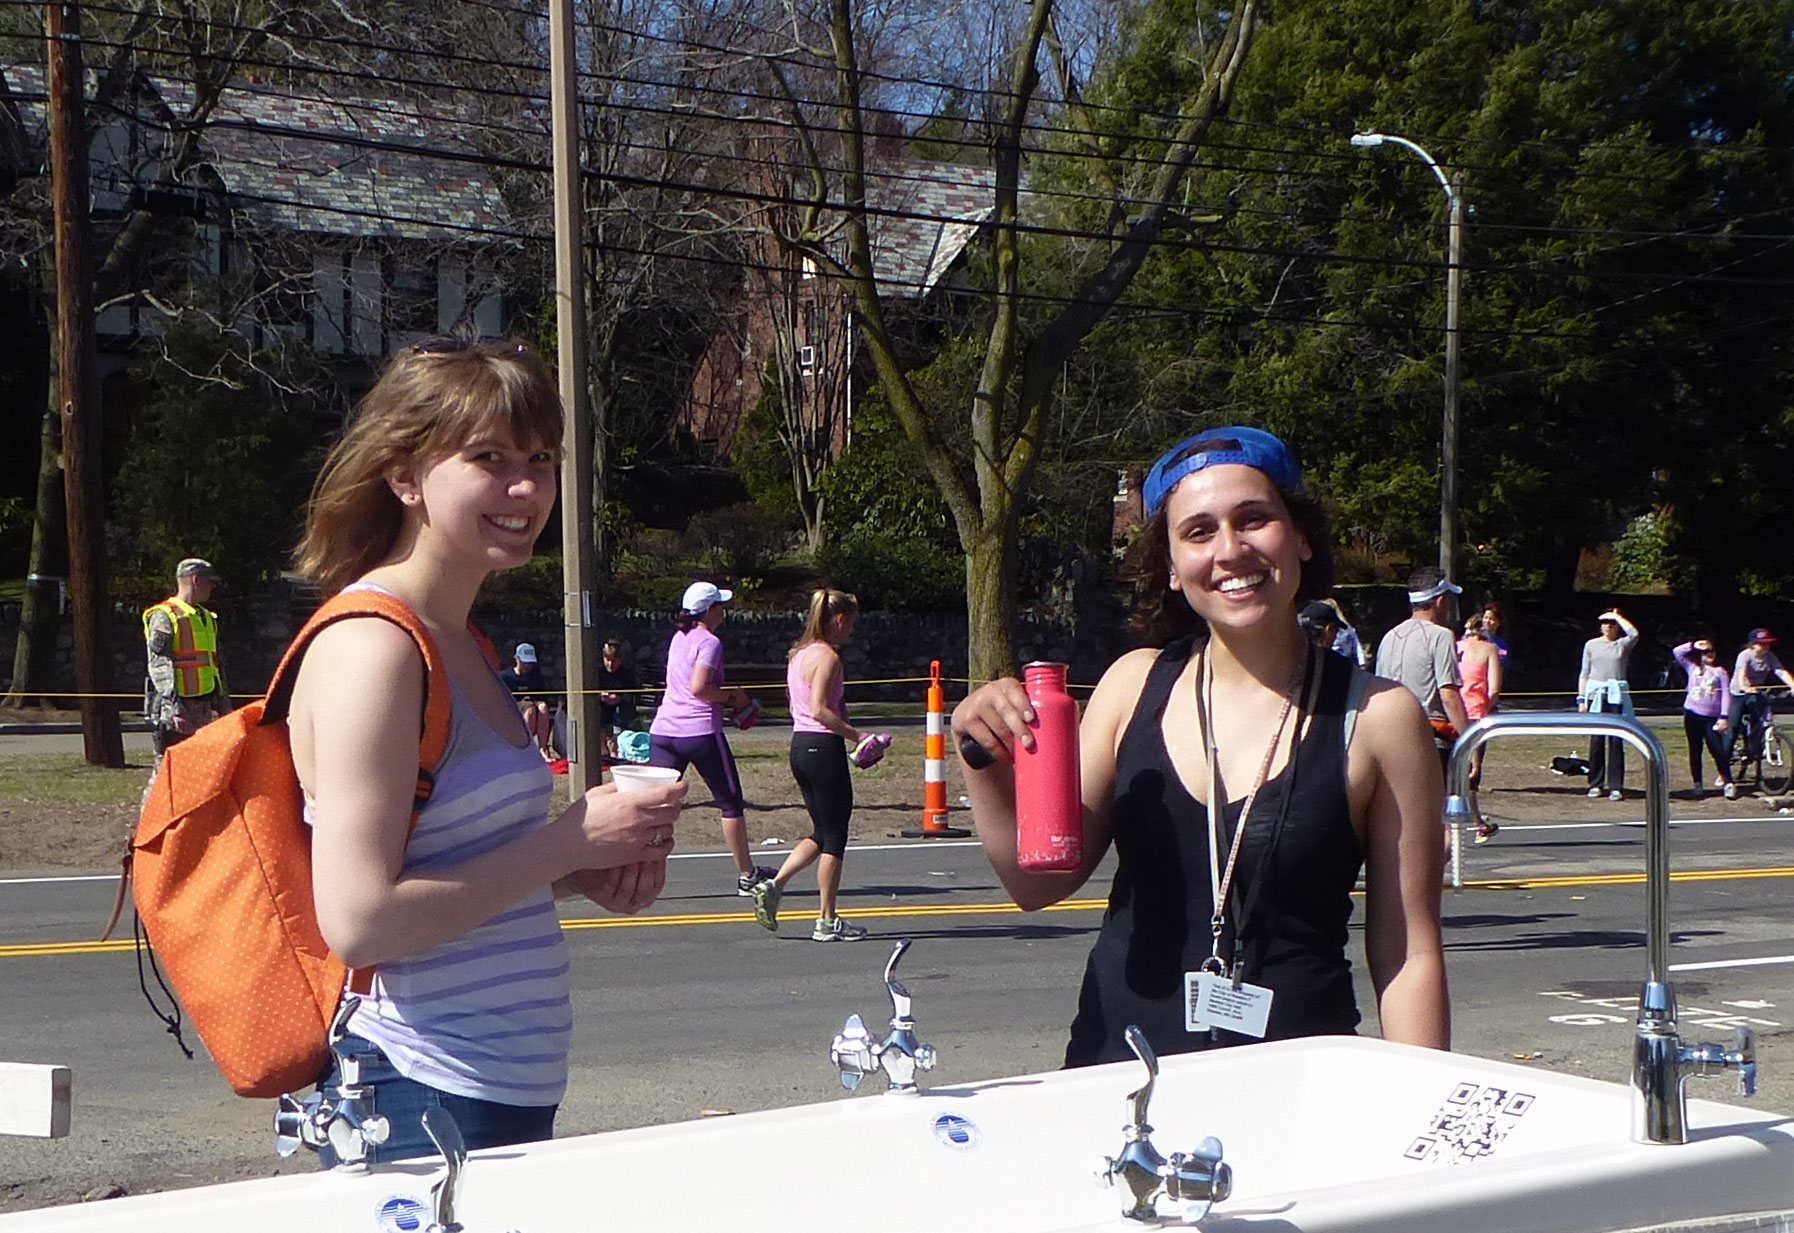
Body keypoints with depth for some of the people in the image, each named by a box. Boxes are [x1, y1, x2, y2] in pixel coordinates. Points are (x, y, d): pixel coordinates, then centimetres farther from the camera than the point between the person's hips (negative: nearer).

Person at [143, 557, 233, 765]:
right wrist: (174, 708, -25)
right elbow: (159, 665, -16)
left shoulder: (206, 618, 21)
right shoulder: (164, 617, -7)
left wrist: (224, 706, 22)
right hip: (174, 713, -9)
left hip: (203, 709, 9)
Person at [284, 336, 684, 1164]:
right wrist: (566, 845, -16)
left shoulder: (463, 644, 12)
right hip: (419, 1106, -9)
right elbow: (359, 921, -24)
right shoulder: (372, 645, -16)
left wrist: (588, 871, 3)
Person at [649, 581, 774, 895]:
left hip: (663, 728, 7)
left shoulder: (679, 638, 16)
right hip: (701, 731, -7)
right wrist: (731, 696, -5)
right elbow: (699, 688, -19)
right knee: (731, 804, 8)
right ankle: (747, 876, 15)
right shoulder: (709, 642, -8)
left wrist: (727, 698, 15)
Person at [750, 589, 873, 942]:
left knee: (821, 833, 17)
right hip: (824, 747, -9)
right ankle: (827, 921, 5)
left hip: (800, 744, 9)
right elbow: (819, 710, -22)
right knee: (834, 836, 1)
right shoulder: (827, 656, -13)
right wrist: (856, 735, -18)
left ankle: (773, 886, 4)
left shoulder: (798, 654, 14)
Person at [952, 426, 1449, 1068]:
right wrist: (985, 763, -8)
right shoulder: (1136, 685, 1)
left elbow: (1409, 954, -5)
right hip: (1115, 1064, 2)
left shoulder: (1377, 717, -7)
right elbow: (1039, 883, 6)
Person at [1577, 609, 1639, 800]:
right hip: (1595, 694, 1)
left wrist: (1618, 616, -2)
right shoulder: (1591, 645, 12)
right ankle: (1595, 784, 9)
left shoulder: (1623, 645, 6)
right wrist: (1581, 698, 5)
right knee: (1596, 740, 2)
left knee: (1616, 740, -4)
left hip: (1617, 696, -1)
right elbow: (1584, 673, 13)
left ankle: (1615, 786, -2)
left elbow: (1634, 634, -17)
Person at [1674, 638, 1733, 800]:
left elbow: (1725, 694, 2)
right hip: (1692, 714, 2)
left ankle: (1728, 783, -3)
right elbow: (1677, 652, 6)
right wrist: (1693, 646, 1)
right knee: (1695, 751, 5)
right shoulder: (1692, 667, 12)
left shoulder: (1720, 672, 7)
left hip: (1711, 717, -2)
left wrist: (1724, 717, -7)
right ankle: (1698, 785, 11)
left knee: (1718, 750, -9)